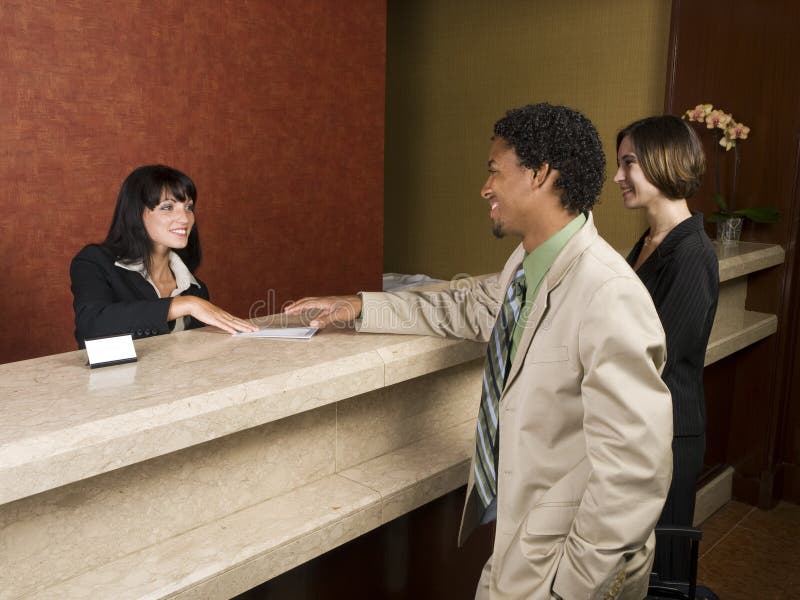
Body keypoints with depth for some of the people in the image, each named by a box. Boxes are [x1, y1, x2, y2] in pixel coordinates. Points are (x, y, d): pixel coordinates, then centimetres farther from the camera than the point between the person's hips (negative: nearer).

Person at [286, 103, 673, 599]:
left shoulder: (609, 298, -28)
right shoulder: (528, 263, -1)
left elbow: (635, 474, -28)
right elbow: (468, 309, 17)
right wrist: (359, 307, 15)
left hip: (568, 560, -7)